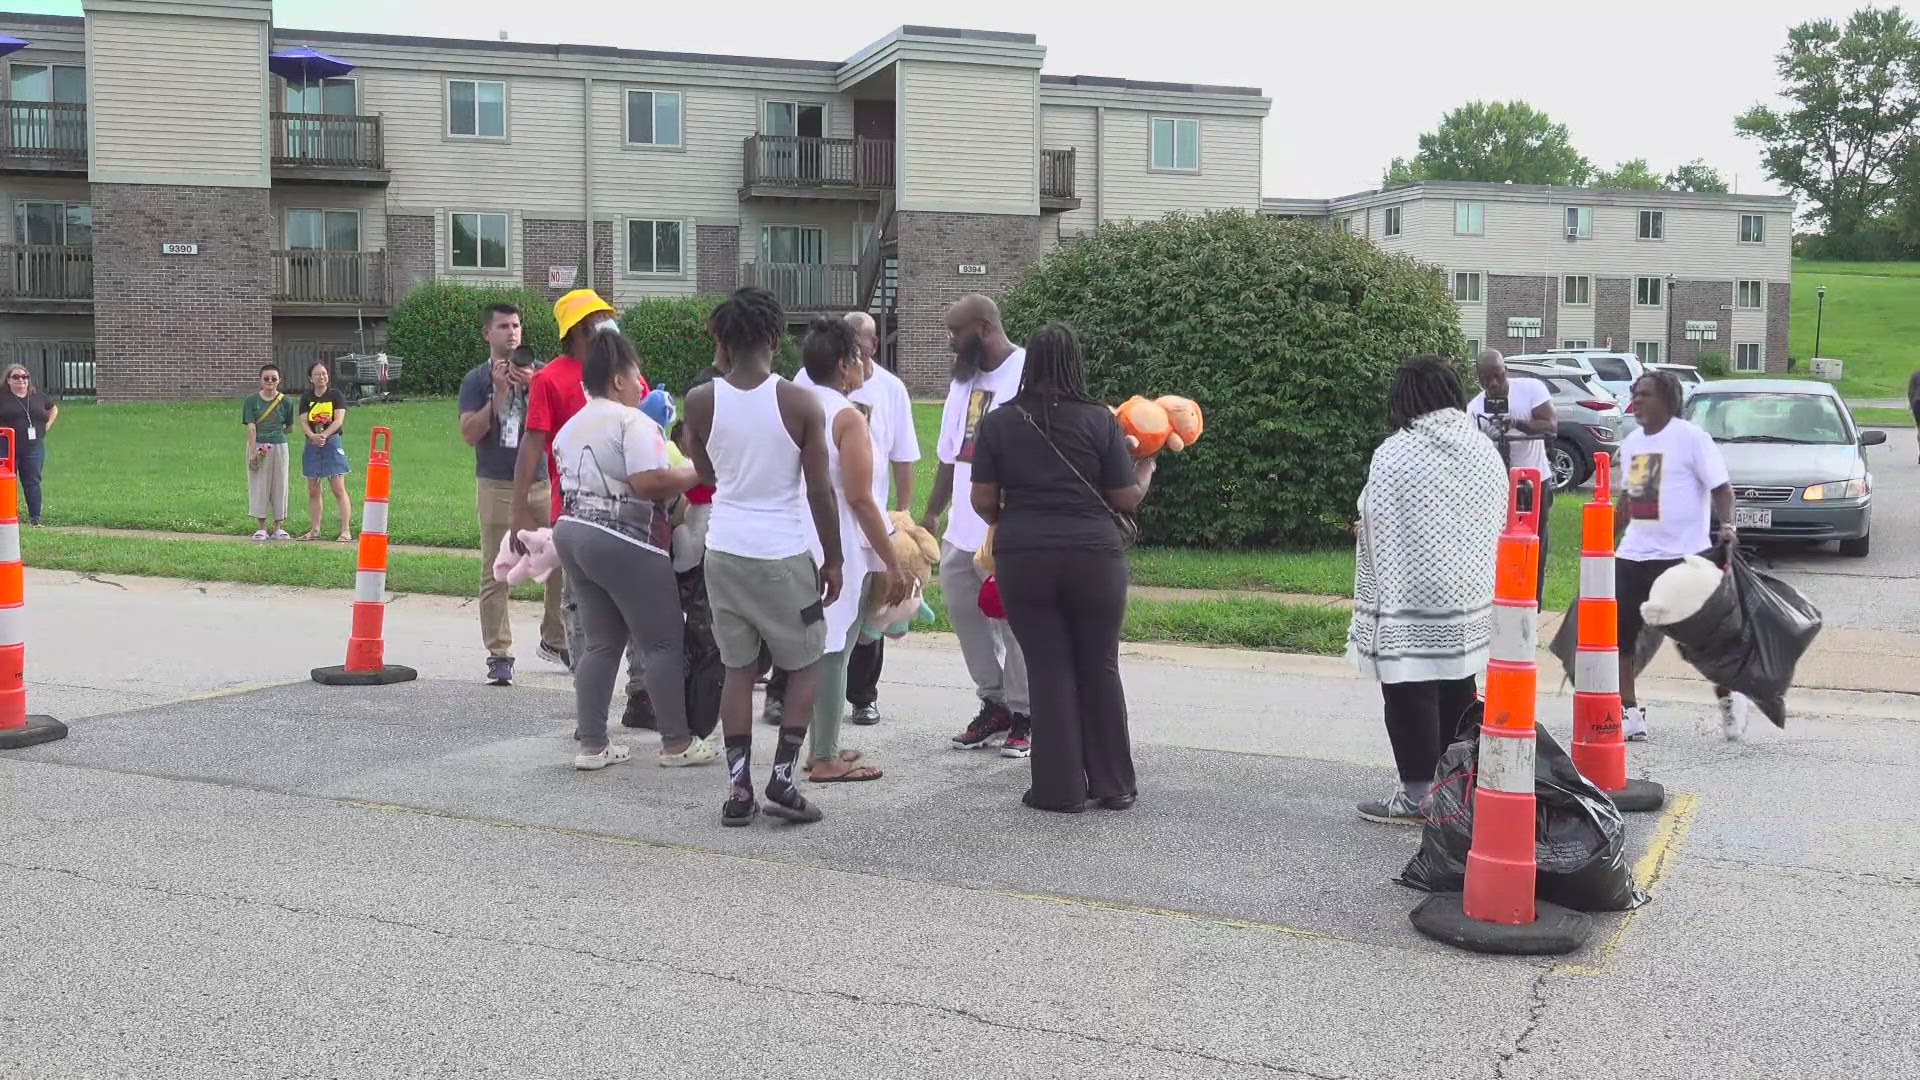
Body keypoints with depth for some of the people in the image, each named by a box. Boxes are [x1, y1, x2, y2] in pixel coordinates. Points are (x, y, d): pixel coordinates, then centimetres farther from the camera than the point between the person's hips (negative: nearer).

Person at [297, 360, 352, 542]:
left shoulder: (335, 395, 2)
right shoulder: (306, 398, 10)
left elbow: (339, 420, -8)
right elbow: (303, 421, 0)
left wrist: (324, 435, -22)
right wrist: (313, 436, -20)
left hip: (332, 443, -4)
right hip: (312, 445, 4)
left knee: (339, 489, -7)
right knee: (313, 491, 8)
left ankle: (346, 530, -8)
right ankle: (314, 529, 16)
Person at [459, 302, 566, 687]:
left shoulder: (540, 372, 9)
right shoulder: (477, 380, 4)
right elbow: (470, 434, -6)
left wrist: (534, 387, -14)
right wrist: (499, 392, -11)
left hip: (542, 482, 2)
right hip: (496, 485, -2)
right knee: (495, 573, -1)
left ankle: (554, 639, 19)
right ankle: (499, 655, 4)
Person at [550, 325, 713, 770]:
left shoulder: (571, 428, 16)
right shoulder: (632, 422, -13)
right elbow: (649, 482, -23)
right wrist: (697, 472, -10)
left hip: (572, 533, 9)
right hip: (623, 545, -9)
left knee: (600, 642, 13)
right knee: (664, 642, 1)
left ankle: (591, 744, 12)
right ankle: (676, 742, 6)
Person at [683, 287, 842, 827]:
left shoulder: (700, 401, -3)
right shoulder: (800, 403, -10)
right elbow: (820, 491, -8)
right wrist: (833, 560, 3)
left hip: (724, 551, 3)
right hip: (784, 554, -3)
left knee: (738, 669, 13)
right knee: (806, 665, 14)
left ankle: (738, 788, 10)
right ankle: (782, 778, 7)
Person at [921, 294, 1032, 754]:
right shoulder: (963, 380, 15)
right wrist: (932, 512, 23)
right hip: (963, 530, 8)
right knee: (966, 612, 11)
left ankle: (1024, 714, 14)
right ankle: (994, 703, 25)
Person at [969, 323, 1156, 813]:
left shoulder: (998, 422, 1)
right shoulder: (1099, 420, -3)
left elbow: (983, 501, 3)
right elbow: (1126, 498, 0)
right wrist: (1146, 465, 20)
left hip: (1022, 558, 1)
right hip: (1093, 557, 0)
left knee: (1048, 671, 8)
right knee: (1100, 668, 13)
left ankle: (1060, 788, 11)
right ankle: (1113, 784, 21)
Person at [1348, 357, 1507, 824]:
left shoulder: (1395, 454, -14)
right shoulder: (1484, 450, 6)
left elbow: (1377, 528, -12)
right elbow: (1496, 522, 13)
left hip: (1412, 595, -7)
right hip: (1470, 593, 7)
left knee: (1411, 693, 1)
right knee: (1456, 687, 16)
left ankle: (1417, 795, 6)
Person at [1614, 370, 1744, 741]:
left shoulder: (1691, 438, -7)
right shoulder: (1631, 443, 14)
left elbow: (1721, 487, -9)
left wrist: (1726, 525, -24)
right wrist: (1608, 543, 25)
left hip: (1684, 556, -7)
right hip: (1633, 554, 7)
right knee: (1619, 633, 0)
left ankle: (1729, 699, 24)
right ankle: (1628, 712, 7)